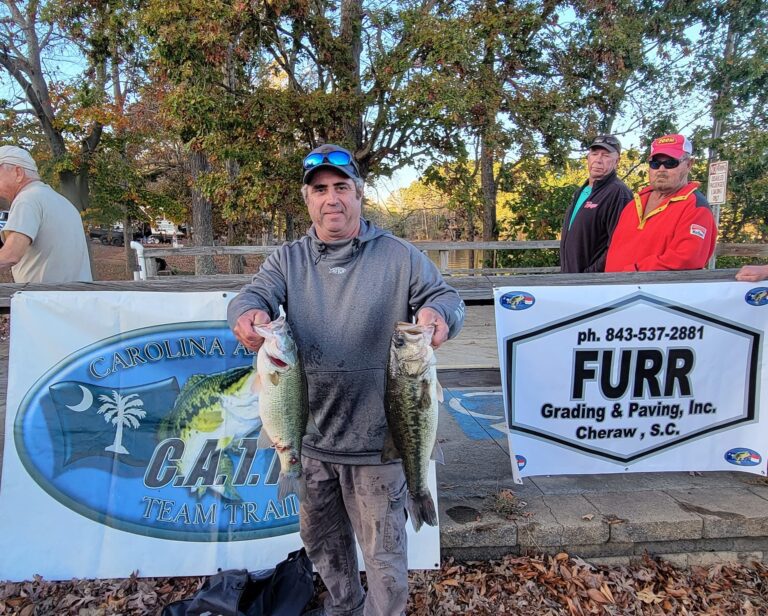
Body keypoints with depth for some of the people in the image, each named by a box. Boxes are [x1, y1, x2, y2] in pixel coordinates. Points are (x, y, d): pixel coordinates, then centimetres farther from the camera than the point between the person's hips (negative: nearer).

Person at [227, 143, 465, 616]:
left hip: (376, 440, -3)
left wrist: (438, 315, -30)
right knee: (322, 541, 25)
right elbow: (253, 294, -9)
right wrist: (249, 314, -34)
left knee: (385, 555, 10)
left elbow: (446, 297, -4)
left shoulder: (399, 256, -4)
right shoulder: (287, 260, 4)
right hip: (311, 436, 4)